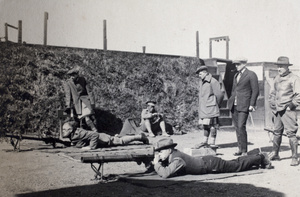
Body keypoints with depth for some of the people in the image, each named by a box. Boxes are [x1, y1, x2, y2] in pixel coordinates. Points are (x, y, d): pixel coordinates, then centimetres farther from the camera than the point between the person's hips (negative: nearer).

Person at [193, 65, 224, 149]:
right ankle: (205, 141, 23)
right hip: (203, 108, 8)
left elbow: (219, 94, -12)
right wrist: (200, 106, 17)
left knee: (212, 125, -1)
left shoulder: (213, 82, -13)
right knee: (205, 125, 14)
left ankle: (212, 143, 5)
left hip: (211, 108, -8)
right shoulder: (201, 82, 13)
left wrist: (216, 105, 0)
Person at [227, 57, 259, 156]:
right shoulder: (236, 75, 18)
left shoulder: (251, 75, -4)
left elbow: (255, 91, -7)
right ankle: (240, 149, 16)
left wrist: (252, 104, -12)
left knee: (241, 127, -13)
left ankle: (244, 151, -6)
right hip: (234, 105, 7)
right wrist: (231, 101, 16)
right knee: (237, 127, 8)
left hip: (244, 105, -7)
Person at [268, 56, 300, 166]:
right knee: (277, 132, 13)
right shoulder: (277, 79, 15)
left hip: (288, 110, -6)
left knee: (291, 133, -8)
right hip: (277, 110, 6)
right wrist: (272, 104, 13)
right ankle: (275, 154, 24)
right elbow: (272, 93, 24)